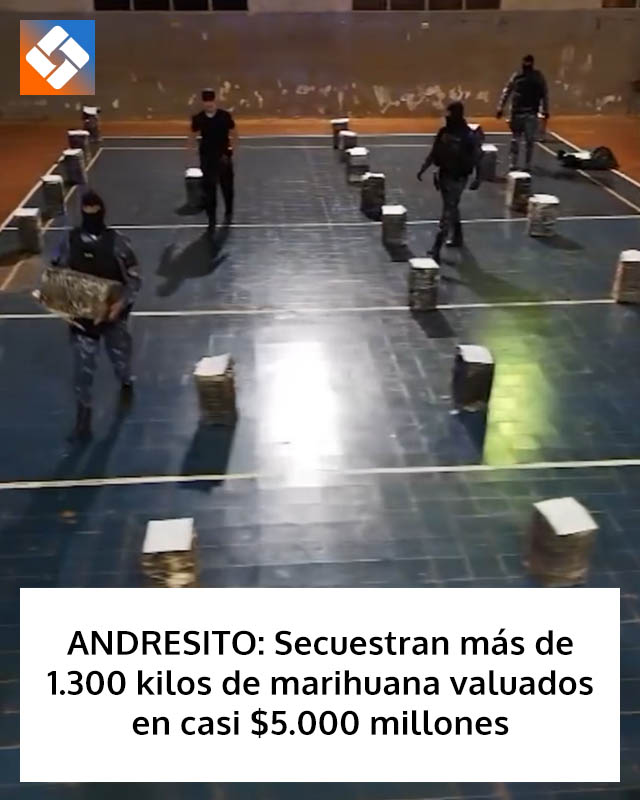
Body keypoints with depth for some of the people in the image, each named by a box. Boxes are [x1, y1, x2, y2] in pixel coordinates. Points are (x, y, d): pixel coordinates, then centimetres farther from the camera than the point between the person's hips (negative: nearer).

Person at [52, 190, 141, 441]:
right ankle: (83, 412, 14)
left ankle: (126, 384, 53)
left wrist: (122, 302, -24)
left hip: (113, 313, 0)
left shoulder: (116, 242, -12)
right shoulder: (69, 242, -6)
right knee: (83, 365, 2)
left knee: (120, 355, 21)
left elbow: (134, 278, -9)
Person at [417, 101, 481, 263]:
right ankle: (457, 237, 40)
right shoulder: (443, 132, 2)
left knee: (447, 213, -8)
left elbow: (476, 159, -10)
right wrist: (423, 169, 3)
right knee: (452, 208, 21)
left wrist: (477, 178, -15)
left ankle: (436, 250, -11)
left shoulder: (469, 136, -14)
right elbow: (433, 153, 9)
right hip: (443, 175, 6)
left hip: (457, 179, -6)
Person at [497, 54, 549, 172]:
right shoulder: (516, 76, 1)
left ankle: (527, 165, 8)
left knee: (530, 140, 1)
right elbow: (506, 92, 4)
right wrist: (500, 107, -1)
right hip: (517, 112, 1)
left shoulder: (539, 77, 0)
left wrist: (545, 110, 3)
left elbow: (545, 94, 5)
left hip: (531, 114, -1)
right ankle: (513, 163, 14)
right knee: (515, 139, 6)